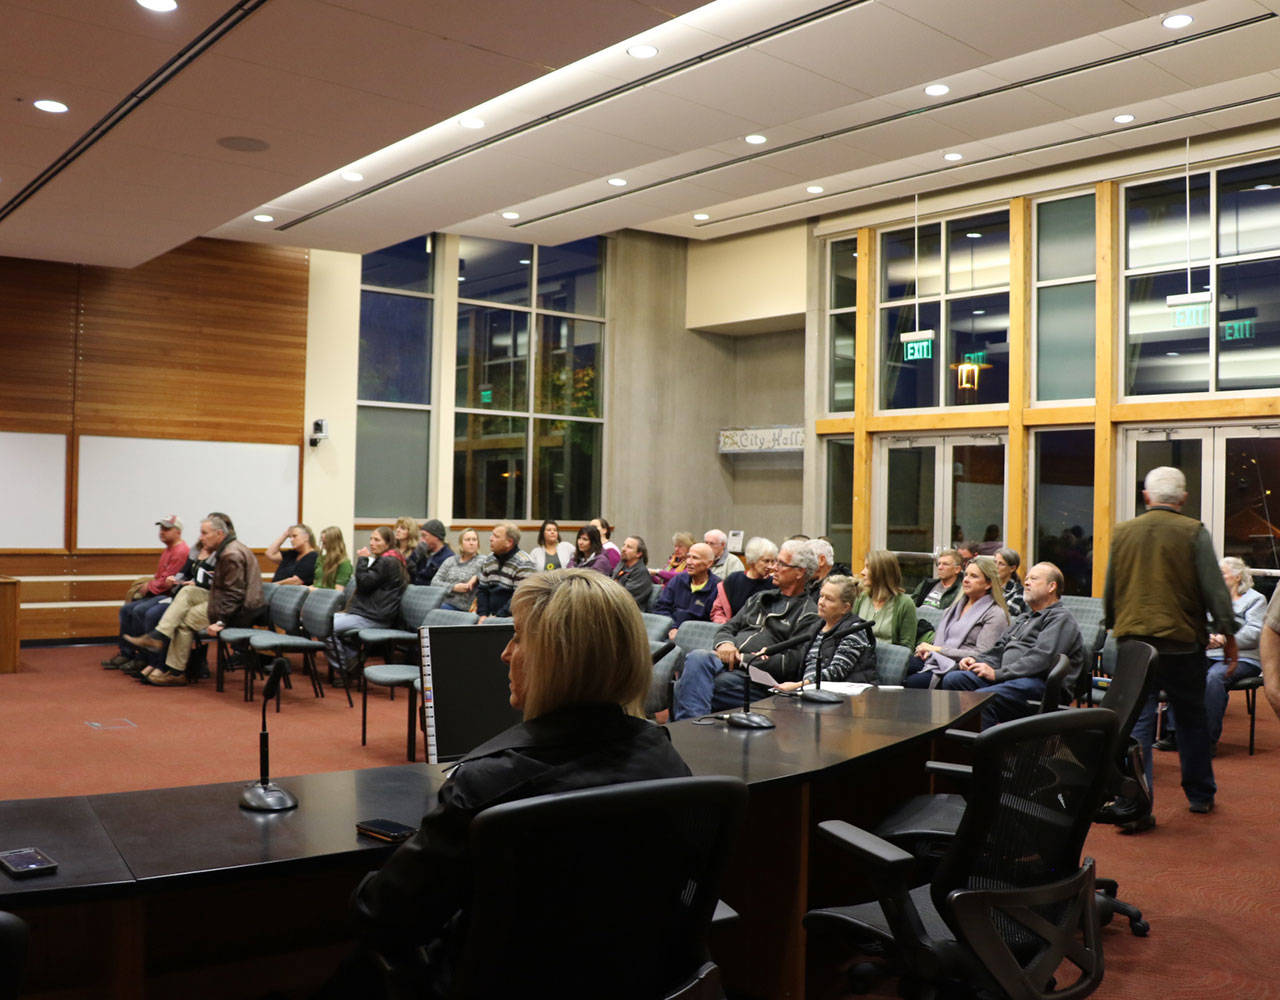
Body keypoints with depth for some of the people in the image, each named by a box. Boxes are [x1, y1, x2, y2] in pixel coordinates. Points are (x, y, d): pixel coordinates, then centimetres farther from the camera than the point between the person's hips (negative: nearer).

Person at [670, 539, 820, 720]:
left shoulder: (809, 615, 4)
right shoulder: (760, 598, 27)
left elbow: (791, 663, -8)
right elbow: (728, 627, 25)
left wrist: (743, 659, -10)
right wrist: (724, 643, -1)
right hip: (728, 661, 6)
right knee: (698, 657, -31)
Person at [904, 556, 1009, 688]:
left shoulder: (995, 614, 2)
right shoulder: (955, 606, 25)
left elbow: (982, 654, -9)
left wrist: (938, 649, -10)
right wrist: (928, 650, -1)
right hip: (935, 659, 6)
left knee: (912, 682, -35)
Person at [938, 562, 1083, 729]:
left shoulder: (1061, 618, 1)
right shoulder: (1022, 619, 33)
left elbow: (1042, 658, -14)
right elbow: (998, 649, 30)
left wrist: (997, 673, -17)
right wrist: (975, 660, 7)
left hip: (1037, 681, -9)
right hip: (1005, 677, 9)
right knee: (952, 679, -13)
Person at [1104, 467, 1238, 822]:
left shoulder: (1122, 533, 5)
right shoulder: (1193, 532, -5)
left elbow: (1109, 594, 12)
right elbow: (1215, 590, -7)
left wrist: (1116, 629, 25)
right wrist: (1229, 638, 1)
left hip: (1133, 642, 2)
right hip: (1182, 642, -1)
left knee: (1136, 722, 2)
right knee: (1192, 719, 15)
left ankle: (1131, 804, -4)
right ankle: (1200, 795, 29)